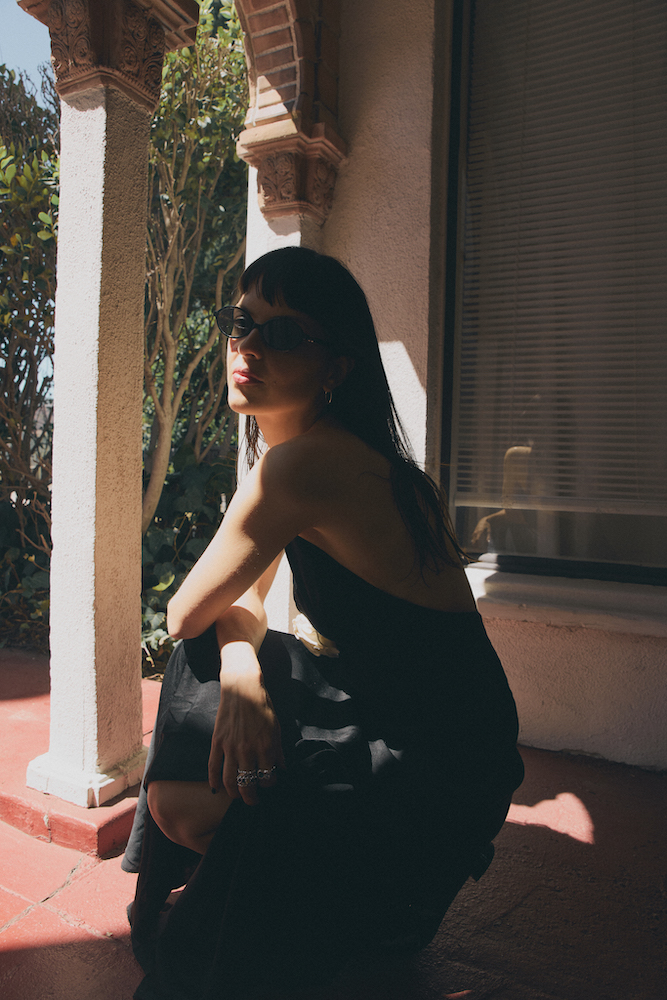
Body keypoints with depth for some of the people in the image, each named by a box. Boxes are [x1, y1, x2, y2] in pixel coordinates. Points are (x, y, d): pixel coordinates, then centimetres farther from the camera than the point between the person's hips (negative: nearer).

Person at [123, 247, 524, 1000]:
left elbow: (184, 615, -14)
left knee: (179, 802, -8)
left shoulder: (301, 464, -26)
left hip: (432, 775, -8)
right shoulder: (339, 451, 5)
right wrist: (242, 671, -14)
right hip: (385, 715, 9)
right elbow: (242, 601, 7)